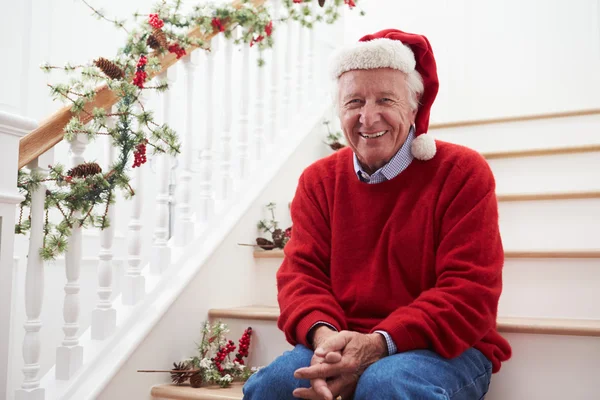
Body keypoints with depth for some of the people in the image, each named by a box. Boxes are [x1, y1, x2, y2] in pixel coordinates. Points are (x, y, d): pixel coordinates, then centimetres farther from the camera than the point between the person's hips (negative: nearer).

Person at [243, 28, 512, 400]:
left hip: (445, 349, -3)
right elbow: (302, 272, 2)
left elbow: (469, 292, -12)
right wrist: (323, 335, -21)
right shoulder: (319, 180, 7)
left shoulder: (462, 172, -5)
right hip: (342, 344, 4)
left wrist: (381, 344, -25)